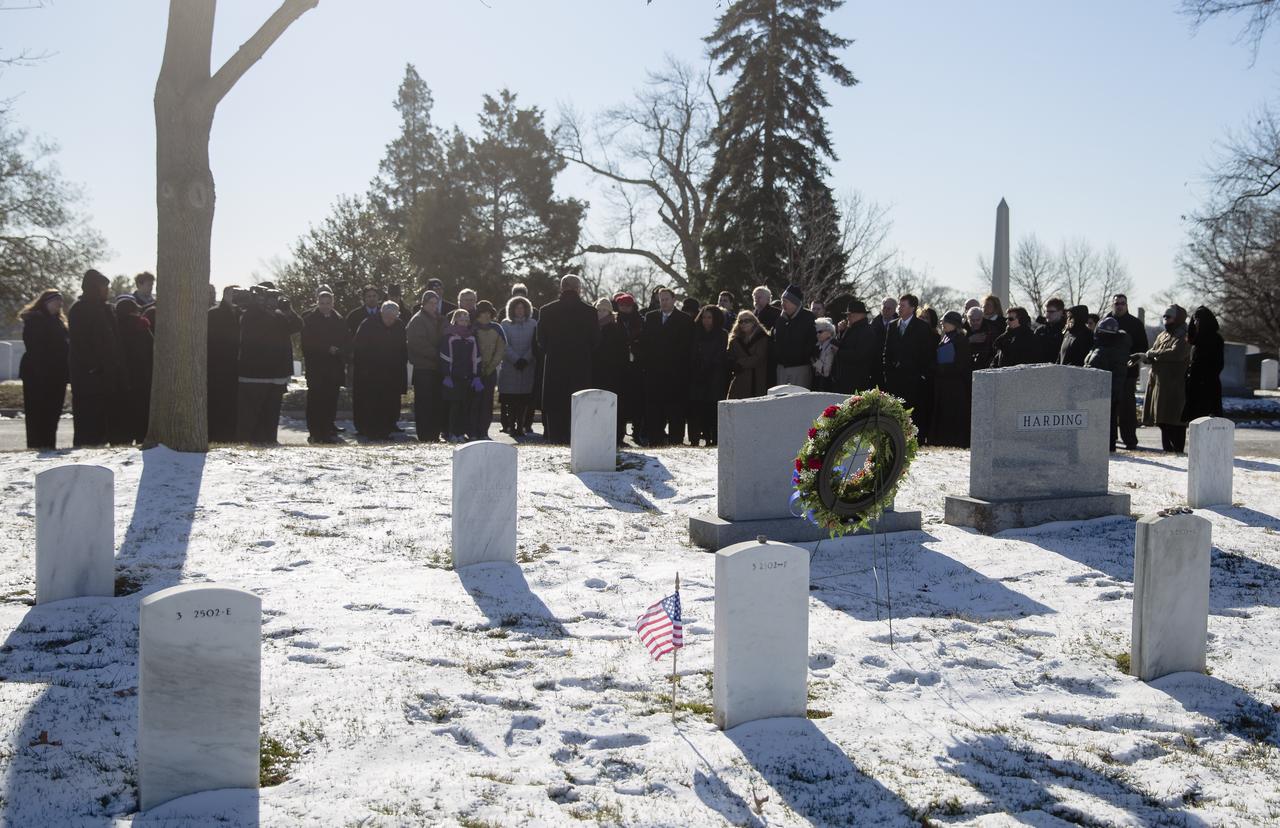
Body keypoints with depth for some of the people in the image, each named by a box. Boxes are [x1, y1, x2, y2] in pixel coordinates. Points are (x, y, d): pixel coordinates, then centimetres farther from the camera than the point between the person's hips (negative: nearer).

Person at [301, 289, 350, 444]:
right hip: (315, 368, -3)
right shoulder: (309, 319, 1)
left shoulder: (339, 320, 12)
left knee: (331, 401, 2)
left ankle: (329, 432, 7)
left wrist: (338, 351, -8)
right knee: (315, 401, -3)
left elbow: (347, 344, 12)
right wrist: (328, 349, -12)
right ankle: (315, 434, 1)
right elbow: (308, 344, -7)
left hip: (334, 367, 3)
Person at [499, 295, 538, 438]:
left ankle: (520, 426, 0)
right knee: (510, 398, -5)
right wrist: (516, 360, -10)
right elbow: (505, 345, 0)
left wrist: (525, 359, -10)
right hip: (509, 366, -1)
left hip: (527, 366, 1)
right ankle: (511, 425, 0)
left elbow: (534, 345, 2)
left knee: (523, 399, -3)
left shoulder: (532, 324, 9)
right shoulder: (506, 324, 8)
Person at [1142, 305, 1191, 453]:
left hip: (1175, 386, -8)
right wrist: (1146, 356, -10)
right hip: (1159, 383, 8)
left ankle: (1178, 451, -3)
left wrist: (1153, 354, -13)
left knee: (1175, 421, -7)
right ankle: (1166, 450, 21)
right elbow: (1150, 354, 14)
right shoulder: (1162, 335, 19)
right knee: (1163, 421, 13)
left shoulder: (1184, 337, -6)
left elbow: (1176, 353, -23)